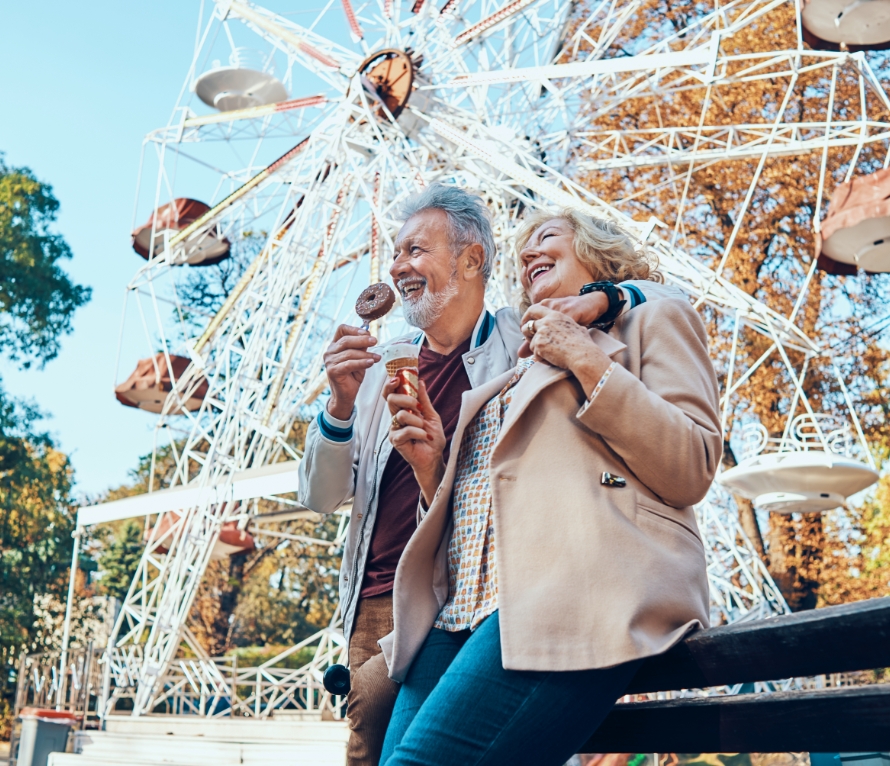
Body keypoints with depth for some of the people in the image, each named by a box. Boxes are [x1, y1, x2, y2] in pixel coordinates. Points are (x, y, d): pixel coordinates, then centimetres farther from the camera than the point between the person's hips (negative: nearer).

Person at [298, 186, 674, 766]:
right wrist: (341, 403, -6)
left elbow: (664, 303, 6)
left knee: (376, 694, -20)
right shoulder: (382, 367, 14)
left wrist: (600, 299, -15)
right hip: (383, 604, 3)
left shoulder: (527, 342, 4)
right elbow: (322, 497, 11)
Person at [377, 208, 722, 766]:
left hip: (577, 593, -6)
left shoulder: (654, 319, 16)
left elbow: (691, 472, 0)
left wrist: (586, 359, -2)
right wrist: (433, 465, 11)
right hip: (463, 613, 7)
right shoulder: (513, 379, 33)